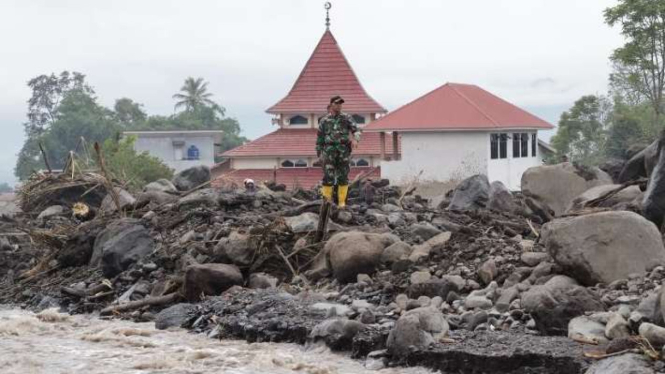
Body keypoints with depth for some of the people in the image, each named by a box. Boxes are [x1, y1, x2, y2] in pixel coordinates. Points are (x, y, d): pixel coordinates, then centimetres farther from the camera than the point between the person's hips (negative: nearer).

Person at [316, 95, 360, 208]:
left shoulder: (347, 118, 8)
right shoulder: (324, 121, 11)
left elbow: (356, 130, -1)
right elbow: (319, 138, 14)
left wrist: (355, 139, -23)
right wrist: (319, 155, 9)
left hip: (344, 151, 0)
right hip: (329, 151, 0)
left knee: (343, 177, 0)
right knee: (328, 177, -9)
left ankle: (342, 202, 7)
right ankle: (327, 201, 4)